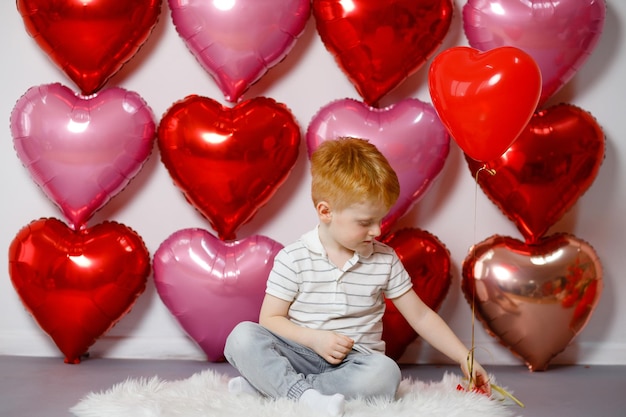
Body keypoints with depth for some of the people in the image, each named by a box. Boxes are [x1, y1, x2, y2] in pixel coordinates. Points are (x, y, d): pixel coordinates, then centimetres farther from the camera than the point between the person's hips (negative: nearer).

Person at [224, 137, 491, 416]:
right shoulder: (293, 259, -4)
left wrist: (464, 358, 5)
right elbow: (270, 319, -2)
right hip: (301, 355, -2)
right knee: (243, 336, -27)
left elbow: (421, 316, 10)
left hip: (354, 363, 2)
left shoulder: (385, 260, 4)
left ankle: (270, 384, -27)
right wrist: (313, 338, -17)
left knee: (385, 373, -34)